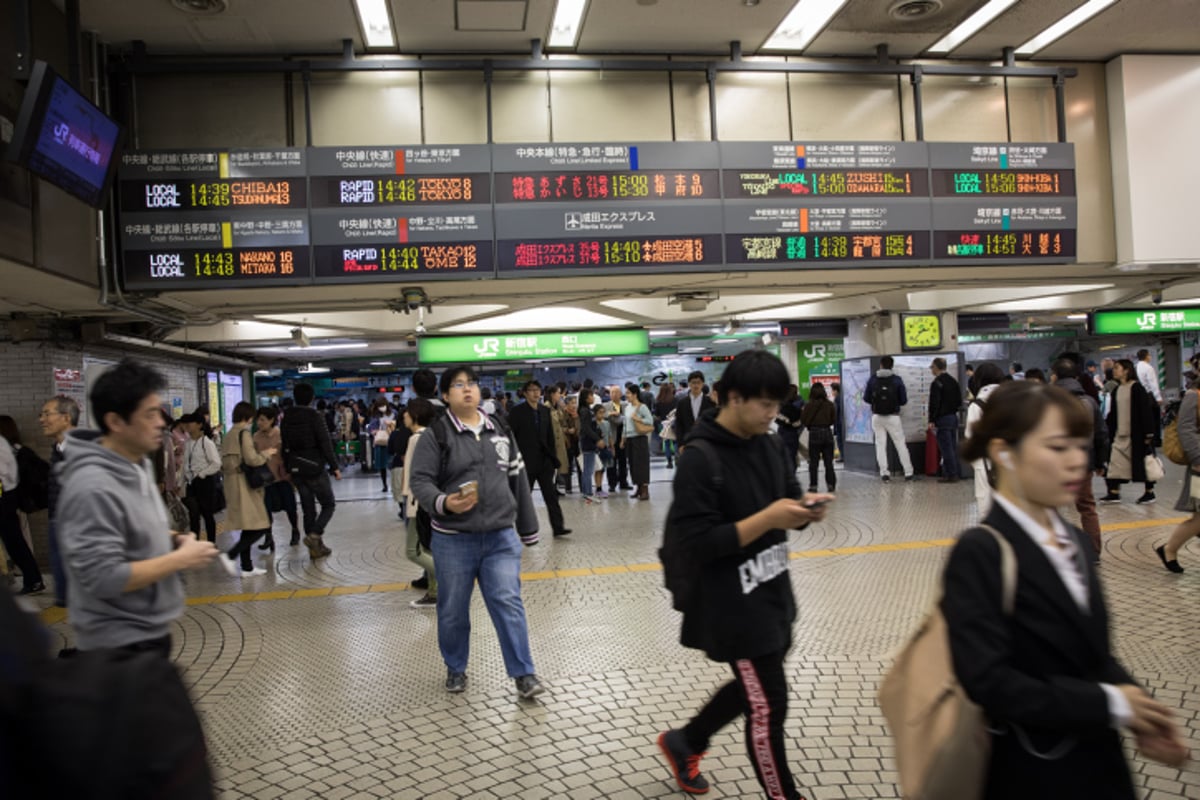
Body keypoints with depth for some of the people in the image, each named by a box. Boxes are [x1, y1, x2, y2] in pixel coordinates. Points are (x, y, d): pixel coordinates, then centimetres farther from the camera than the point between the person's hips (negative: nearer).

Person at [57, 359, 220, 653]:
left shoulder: (139, 465, 4)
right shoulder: (93, 488, -27)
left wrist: (172, 539, 0)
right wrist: (182, 558, -22)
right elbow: (103, 578, -29)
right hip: (120, 643, -9)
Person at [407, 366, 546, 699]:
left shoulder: (500, 431, 9)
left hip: (501, 537, 2)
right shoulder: (435, 435, -4)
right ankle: (455, 669, 33)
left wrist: (527, 528, 15)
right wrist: (443, 503, -29)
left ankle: (523, 673, 7)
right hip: (453, 539, -2)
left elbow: (518, 480, 13)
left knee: (508, 603, -3)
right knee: (453, 609, 11)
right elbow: (419, 480, -8)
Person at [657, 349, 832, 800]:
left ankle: (683, 741, 47)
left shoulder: (768, 445, 3)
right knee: (768, 708, 5)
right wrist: (767, 518, -28)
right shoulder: (699, 459, -21)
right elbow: (700, 542, -23)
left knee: (754, 690, 25)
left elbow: (788, 501, 11)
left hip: (774, 595, 9)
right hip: (734, 606, -8)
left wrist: (806, 509, -11)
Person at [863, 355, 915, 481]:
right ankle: (908, 472, 9)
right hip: (893, 417, -1)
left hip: (877, 417, 1)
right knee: (901, 444, 7)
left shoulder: (872, 379, -1)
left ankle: (884, 472, 2)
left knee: (880, 444, 7)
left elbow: (866, 398, 2)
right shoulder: (897, 380, -4)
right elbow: (904, 401, -2)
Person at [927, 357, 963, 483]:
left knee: (946, 448, -6)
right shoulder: (953, 381, 13)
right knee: (953, 447, 12)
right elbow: (959, 401, 18)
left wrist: (931, 420, -13)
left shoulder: (937, 383, -14)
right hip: (954, 417, 9)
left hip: (942, 419, -9)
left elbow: (934, 403, -17)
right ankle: (955, 473, 16)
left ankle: (950, 475, -5)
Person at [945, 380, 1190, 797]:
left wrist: (1140, 715, -8)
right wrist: (1110, 705, -17)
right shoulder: (980, 553, -20)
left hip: (1100, 763, 7)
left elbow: (1096, 654, 9)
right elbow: (990, 681, -24)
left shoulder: (1078, 542, 4)